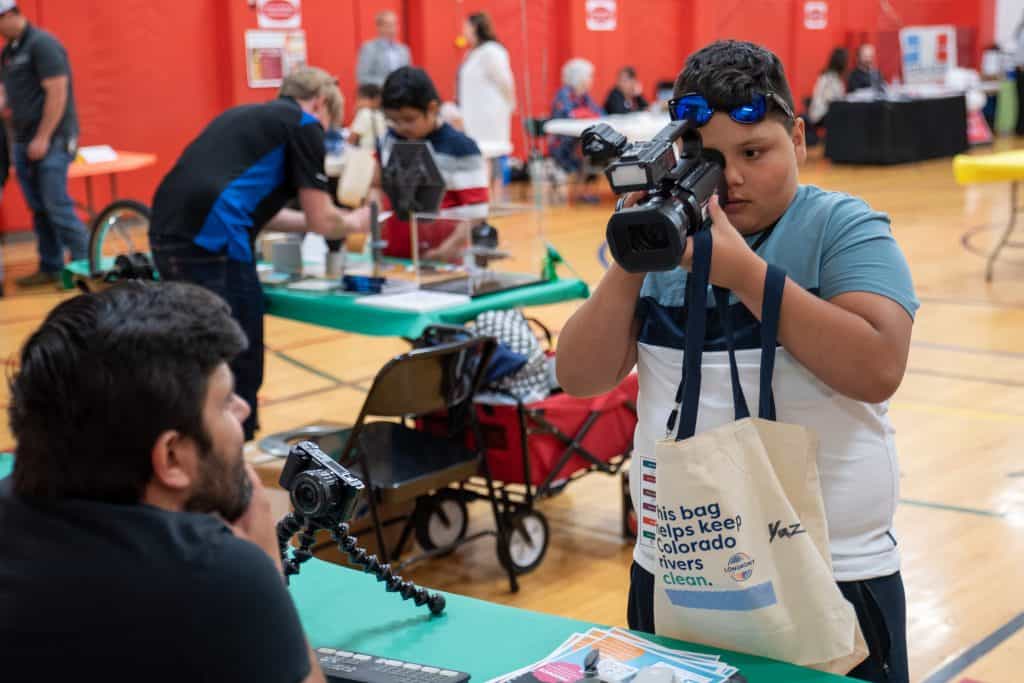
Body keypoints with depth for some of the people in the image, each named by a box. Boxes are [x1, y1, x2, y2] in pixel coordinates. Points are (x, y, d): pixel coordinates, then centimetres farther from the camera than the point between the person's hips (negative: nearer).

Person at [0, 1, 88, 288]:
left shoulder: (43, 44, -12)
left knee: (57, 206, -9)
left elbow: (57, 93, -17)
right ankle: (50, 267, 15)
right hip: (23, 142, 8)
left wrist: (43, 138, -19)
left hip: (51, 142, -8)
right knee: (38, 209, 9)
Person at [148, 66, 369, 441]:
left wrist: (325, 222, 38)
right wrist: (353, 223, 25)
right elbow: (320, 220, 4)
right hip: (212, 245, -8)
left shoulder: (246, 115, 28)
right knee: (239, 369, 2)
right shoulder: (303, 125, 5)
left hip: (169, 236, 8)